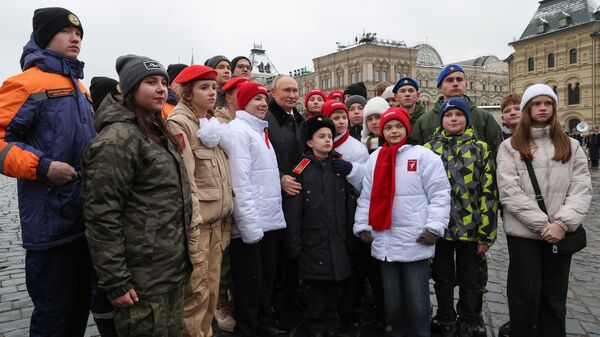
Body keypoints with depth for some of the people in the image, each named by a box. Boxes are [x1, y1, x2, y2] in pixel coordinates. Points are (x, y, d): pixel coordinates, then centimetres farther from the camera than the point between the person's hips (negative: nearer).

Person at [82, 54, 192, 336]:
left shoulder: (158, 132, 14)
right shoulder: (118, 138, -16)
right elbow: (101, 216, -20)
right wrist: (115, 282, -19)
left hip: (173, 271, 9)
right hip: (144, 282, -9)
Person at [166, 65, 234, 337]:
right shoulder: (178, 123, -11)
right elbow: (184, 181, -18)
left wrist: (225, 217, 15)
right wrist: (193, 227, -20)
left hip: (217, 223, 8)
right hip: (197, 224, -8)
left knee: (211, 290, 15)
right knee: (196, 294, -1)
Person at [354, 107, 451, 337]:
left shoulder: (423, 156, -3)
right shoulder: (374, 159, 10)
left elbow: (440, 194, -5)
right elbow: (366, 197, 13)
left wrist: (434, 226, -11)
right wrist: (362, 226, 8)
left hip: (415, 241, -4)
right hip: (384, 242, 4)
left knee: (416, 299, 5)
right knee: (392, 299, 16)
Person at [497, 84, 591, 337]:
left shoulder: (571, 146, 10)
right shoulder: (510, 147, 1)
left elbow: (581, 188, 0)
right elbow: (510, 192, -9)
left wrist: (563, 223, -14)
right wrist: (542, 224, -14)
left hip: (559, 233, 3)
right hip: (523, 232, -3)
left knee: (555, 295, 12)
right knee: (527, 294, 3)